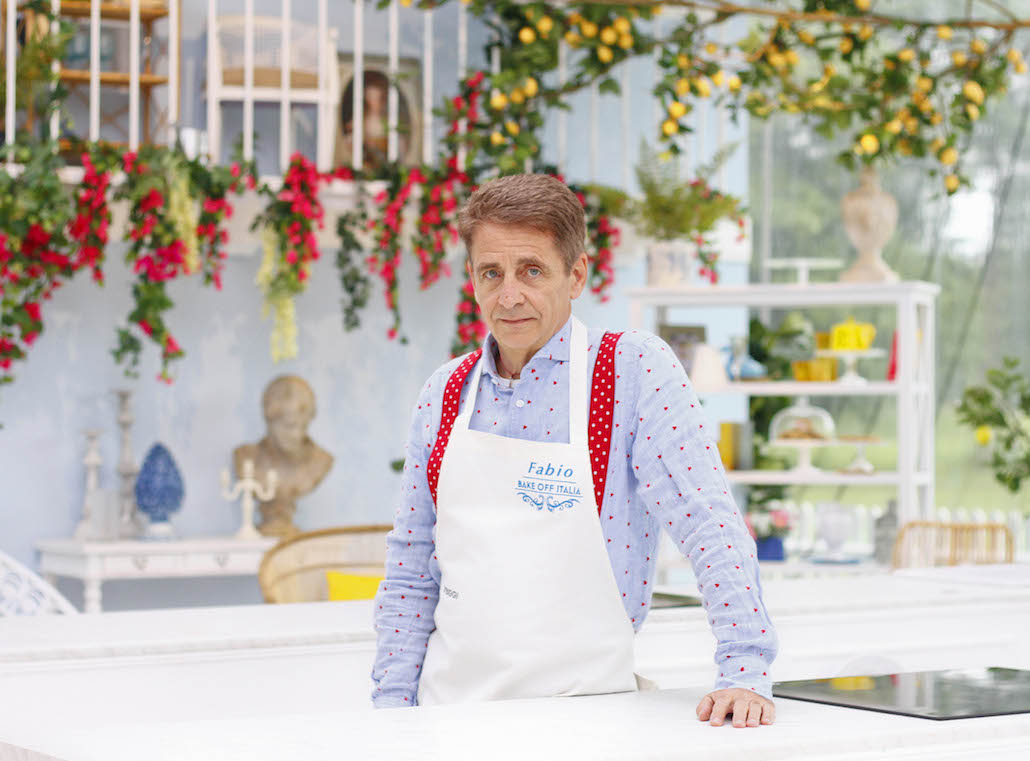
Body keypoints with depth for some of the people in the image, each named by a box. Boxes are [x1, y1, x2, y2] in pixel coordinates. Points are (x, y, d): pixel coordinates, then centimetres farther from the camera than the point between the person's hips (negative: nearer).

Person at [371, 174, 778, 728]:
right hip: (452, 712, 4)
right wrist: (392, 709, 6)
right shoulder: (445, 392, 10)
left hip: (583, 715, -4)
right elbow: (410, 575, 14)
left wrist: (744, 676, -20)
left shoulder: (635, 369, -4)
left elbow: (711, 530, -11)